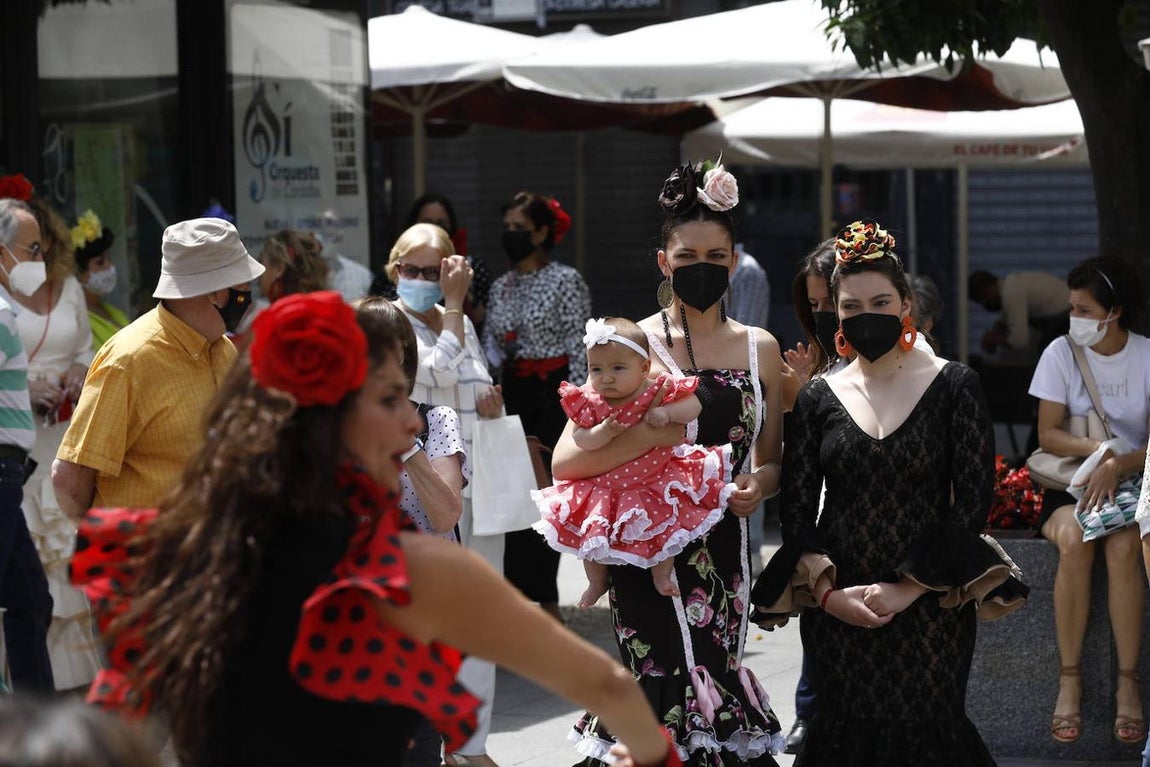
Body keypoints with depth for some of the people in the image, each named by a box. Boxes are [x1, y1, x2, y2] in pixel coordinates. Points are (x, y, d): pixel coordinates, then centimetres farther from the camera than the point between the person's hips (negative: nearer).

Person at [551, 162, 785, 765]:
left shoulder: (760, 348, 10)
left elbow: (772, 461, 19)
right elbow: (567, 460, -11)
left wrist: (759, 483, -3)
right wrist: (654, 434, -22)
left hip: (727, 554, 4)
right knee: (689, 714, -9)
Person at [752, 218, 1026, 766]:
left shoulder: (952, 386, 0)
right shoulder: (818, 397, 7)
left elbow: (973, 502, -5)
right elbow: (795, 509, 4)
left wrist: (910, 588, -12)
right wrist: (827, 591, -10)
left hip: (929, 606, -2)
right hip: (836, 612, 2)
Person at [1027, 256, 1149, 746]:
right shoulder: (1062, 353, -2)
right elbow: (1048, 435, -5)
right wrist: (1096, 449, -22)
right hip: (1069, 484, 1)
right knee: (1074, 542, -33)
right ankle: (1069, 680, -24)